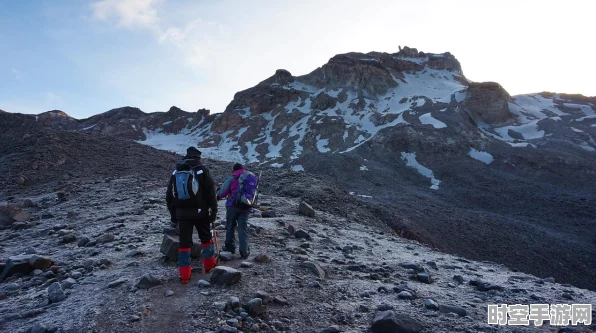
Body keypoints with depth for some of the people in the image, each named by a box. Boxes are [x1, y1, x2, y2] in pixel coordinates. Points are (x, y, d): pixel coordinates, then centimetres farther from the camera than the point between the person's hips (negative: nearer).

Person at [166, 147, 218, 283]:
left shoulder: (176, 172, 11)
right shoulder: (202, 170, -3)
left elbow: (169, 196, 14)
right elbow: (211, 192, -8)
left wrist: (173, 214, 19)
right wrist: (214, 211, -2)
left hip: (182, 214, 3)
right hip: (200, 212, -3)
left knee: (184, 242, 6)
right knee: (206, 238, 16)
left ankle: (185, 275, 7)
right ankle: (209, 264, 28)